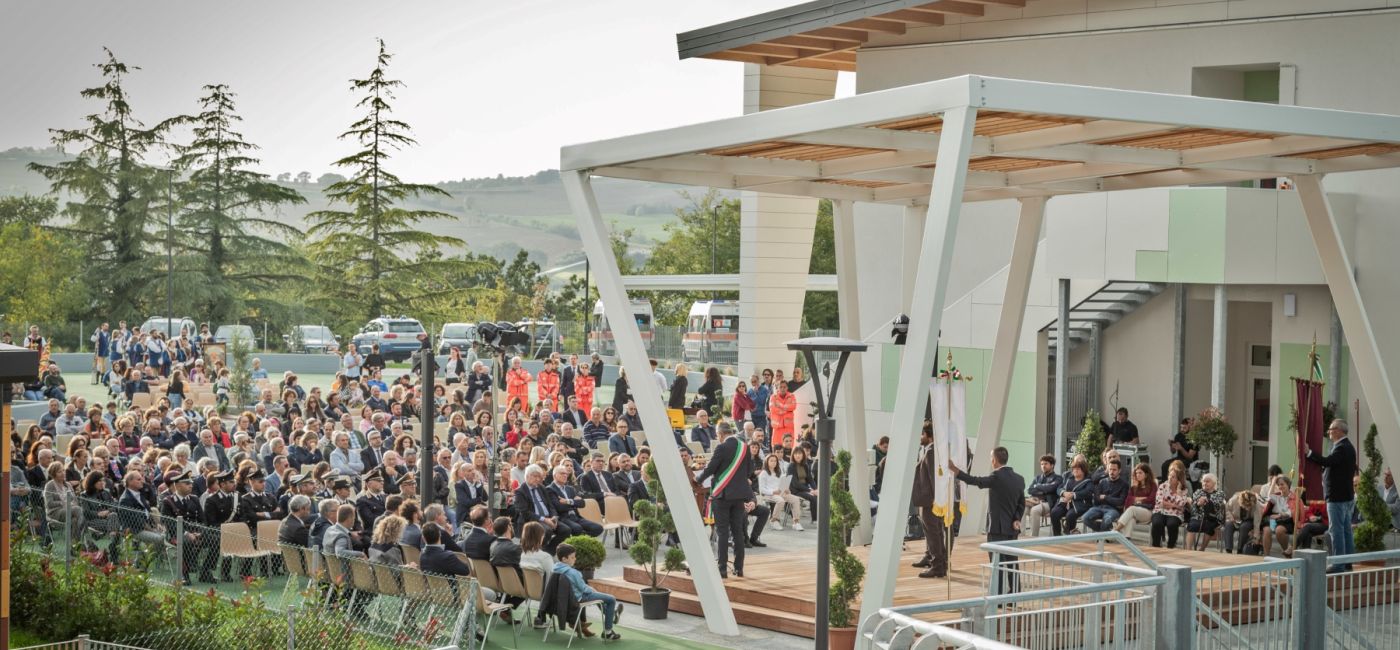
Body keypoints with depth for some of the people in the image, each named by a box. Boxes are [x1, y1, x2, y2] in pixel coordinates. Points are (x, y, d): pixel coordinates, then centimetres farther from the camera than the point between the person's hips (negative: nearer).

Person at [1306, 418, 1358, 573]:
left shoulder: (1342, 448, -18)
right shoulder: (1347, 447, 16)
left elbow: (1327, 461, -30)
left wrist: (1309, 452, -28)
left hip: (1337, 496, -11)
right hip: (1346, 495, 11)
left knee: (1337, 531, -8)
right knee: (1346, 530, 13)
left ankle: (1338, 564, -7)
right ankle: (1347, 562, 18)